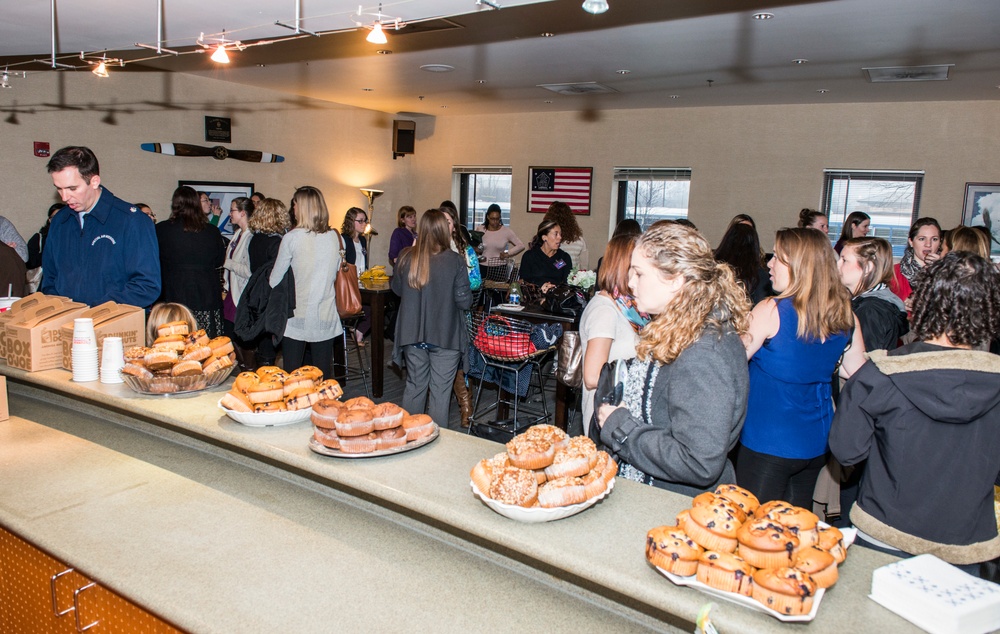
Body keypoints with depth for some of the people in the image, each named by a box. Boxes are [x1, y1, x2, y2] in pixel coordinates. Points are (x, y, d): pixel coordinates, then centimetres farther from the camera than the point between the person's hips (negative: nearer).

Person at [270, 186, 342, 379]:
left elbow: (274, 281, -3)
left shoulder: (292, 237, -9)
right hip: (326, 316, 3)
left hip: (297, 315, -3)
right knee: (324, 373, 9)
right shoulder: (333, 237, 1)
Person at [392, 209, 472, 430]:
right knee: (440, 391, 7)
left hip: (413, 335, 4)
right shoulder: (455, 261, -15)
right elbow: (464, 301, -11)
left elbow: (396, 289, 10)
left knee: (414, 386, 18)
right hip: (445, 336, -3)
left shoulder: (406, 258, -6)